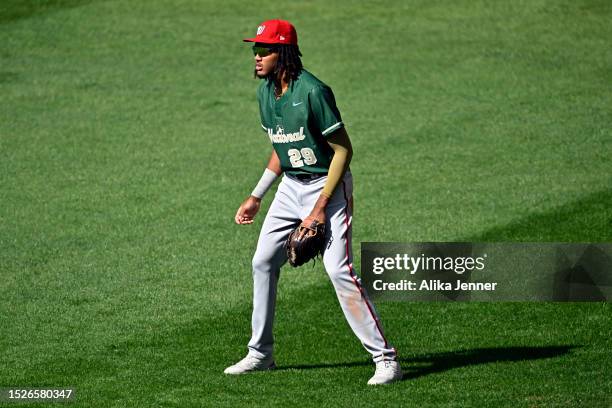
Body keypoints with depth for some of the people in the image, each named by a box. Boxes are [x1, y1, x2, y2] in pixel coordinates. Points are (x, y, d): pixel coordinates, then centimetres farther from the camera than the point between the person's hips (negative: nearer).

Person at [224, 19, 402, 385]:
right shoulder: (265, 92, 4)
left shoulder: (312, 92, -22)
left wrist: (320, 208, -23)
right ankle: (260, 354, 25)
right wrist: (256, 197, 16)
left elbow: (343, 150, -20)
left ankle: (386, 359, -14)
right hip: (291, 187, 9)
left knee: (339, 270, -17)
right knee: (263, 262, 11)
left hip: (328, 186, -9)